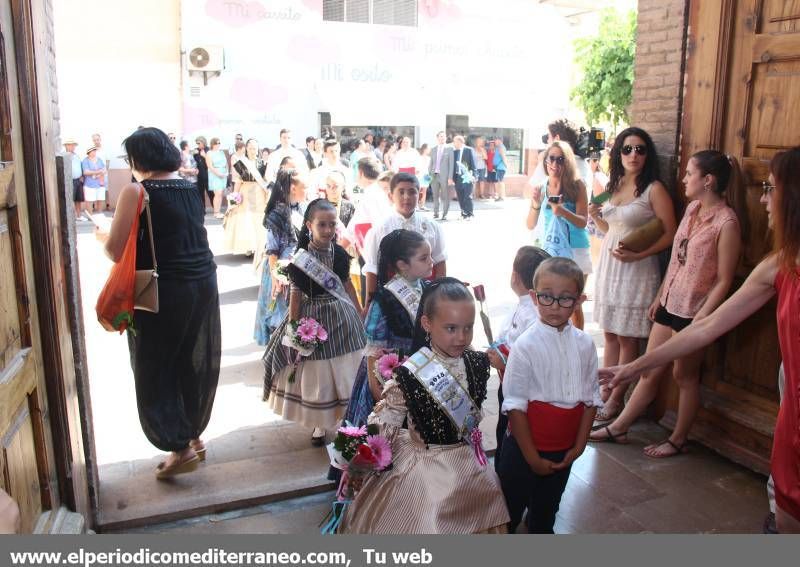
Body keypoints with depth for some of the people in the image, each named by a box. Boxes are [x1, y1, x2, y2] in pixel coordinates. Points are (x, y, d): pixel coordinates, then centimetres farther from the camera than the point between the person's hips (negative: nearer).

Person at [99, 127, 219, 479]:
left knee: (157, 369, 9)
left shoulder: (136, 192, -10)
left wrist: (105, 237, 10)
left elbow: (115, 250, -13)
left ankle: (181, 447, 11)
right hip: (203, 282, 6)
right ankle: (194, 435, 32)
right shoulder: (191, 188, 8)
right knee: (195, 363, 17)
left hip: (161, 291, -6)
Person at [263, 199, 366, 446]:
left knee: (346, 372, 11)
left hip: (342, 315, 3)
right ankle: (320, 423, 28)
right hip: (313, 317, -3)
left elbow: (347, 284, 7)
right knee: (316, 374, 10)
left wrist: (359, 313, 11)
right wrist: (293, 326, -10)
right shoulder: (301, 257, -13)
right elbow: (296, 293, -10)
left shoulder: (339, 253, -3)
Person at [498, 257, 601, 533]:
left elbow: (591, 399, 1)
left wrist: (579, 445, -2)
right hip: (525, 447, -4)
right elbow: (515, 406, -16)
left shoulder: (584, 343, -6)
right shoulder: (526, 345, -19)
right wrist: (532, 457, -13)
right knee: (510, 511, 11)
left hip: (564, 451, 4)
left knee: (547, 508, 25)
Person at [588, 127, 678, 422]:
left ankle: (617, 399, 13)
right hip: (608, 265, 6)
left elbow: (670, 234, -11)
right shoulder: (613, 186, 11)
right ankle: (605, 392, 24)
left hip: (636, 270, -6)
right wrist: (596, 217, 0)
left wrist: (637, 255, -21)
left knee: (627, 338, 2)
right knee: (609, 334, 13)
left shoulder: (654, 189, -9)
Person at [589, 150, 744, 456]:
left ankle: (678, 439, 28)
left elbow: (723, 281, -16)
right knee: (649, 371, 14)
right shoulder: (692, 209, 6)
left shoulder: (726, 222, -17)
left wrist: (700, 320, -18)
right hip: (670, 305, 7)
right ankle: (618, 428, 25)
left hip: (693, 312, -7)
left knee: (685, 376, 10)